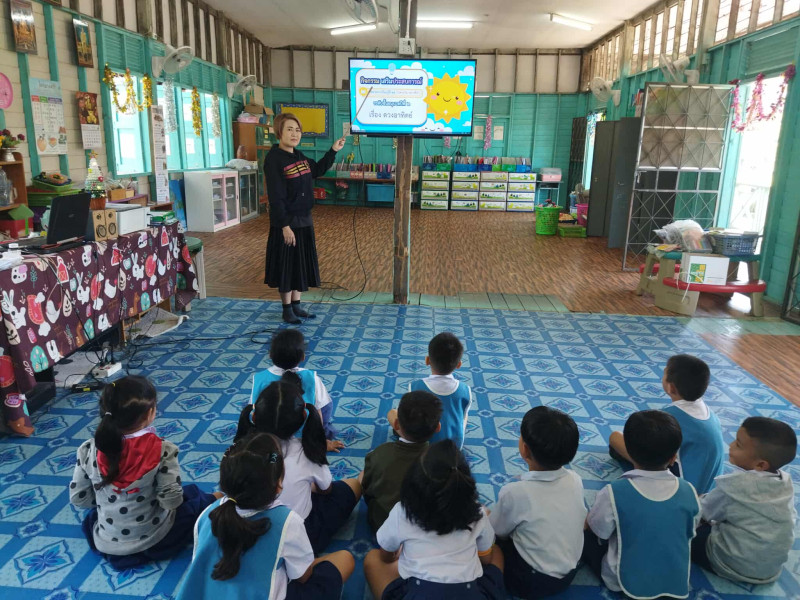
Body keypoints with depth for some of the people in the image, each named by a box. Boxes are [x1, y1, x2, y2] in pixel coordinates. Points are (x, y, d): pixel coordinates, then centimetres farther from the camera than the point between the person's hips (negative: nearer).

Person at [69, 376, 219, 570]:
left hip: (106, 545, 1)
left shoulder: (88, 451, -16)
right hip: (154, 540, 0)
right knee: (194, 495, 26)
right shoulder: (162, 450, -26)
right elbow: (171, 501, -22)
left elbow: (78, 498, -4)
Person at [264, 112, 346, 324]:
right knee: (287, 266, 3)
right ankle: (287, 309, 16)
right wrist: (284, 225, -23)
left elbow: (317, 170, 28)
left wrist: (333, 151, 19)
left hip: (304, 220, 8)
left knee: (302, 264, 14)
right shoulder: (274, 158, -16)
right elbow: (276, 197, -20)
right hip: (286, 223, -8)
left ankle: (296, 305, 26)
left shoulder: (300, 156, 8)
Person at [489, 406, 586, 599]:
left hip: (530, 582, -5)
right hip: (569, 574, 5)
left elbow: (497, 532, -10)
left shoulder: (515, 492, -27)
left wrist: (484, 515, 12)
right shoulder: (576, 480, -14)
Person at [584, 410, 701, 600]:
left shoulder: (613, 493, -26)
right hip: (677, 584, 5)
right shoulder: (688, 492, -14)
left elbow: (599, 531, -9)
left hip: (626, 582, -5)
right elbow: (690, 533, 3)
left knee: (586, 534, 12)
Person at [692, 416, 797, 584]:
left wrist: (700, 500, 13)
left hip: (735, 566, -6)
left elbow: (704, 512, -11)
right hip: (773, 568, 6)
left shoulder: (733, 486, -26)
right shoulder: (786, 481, -9)